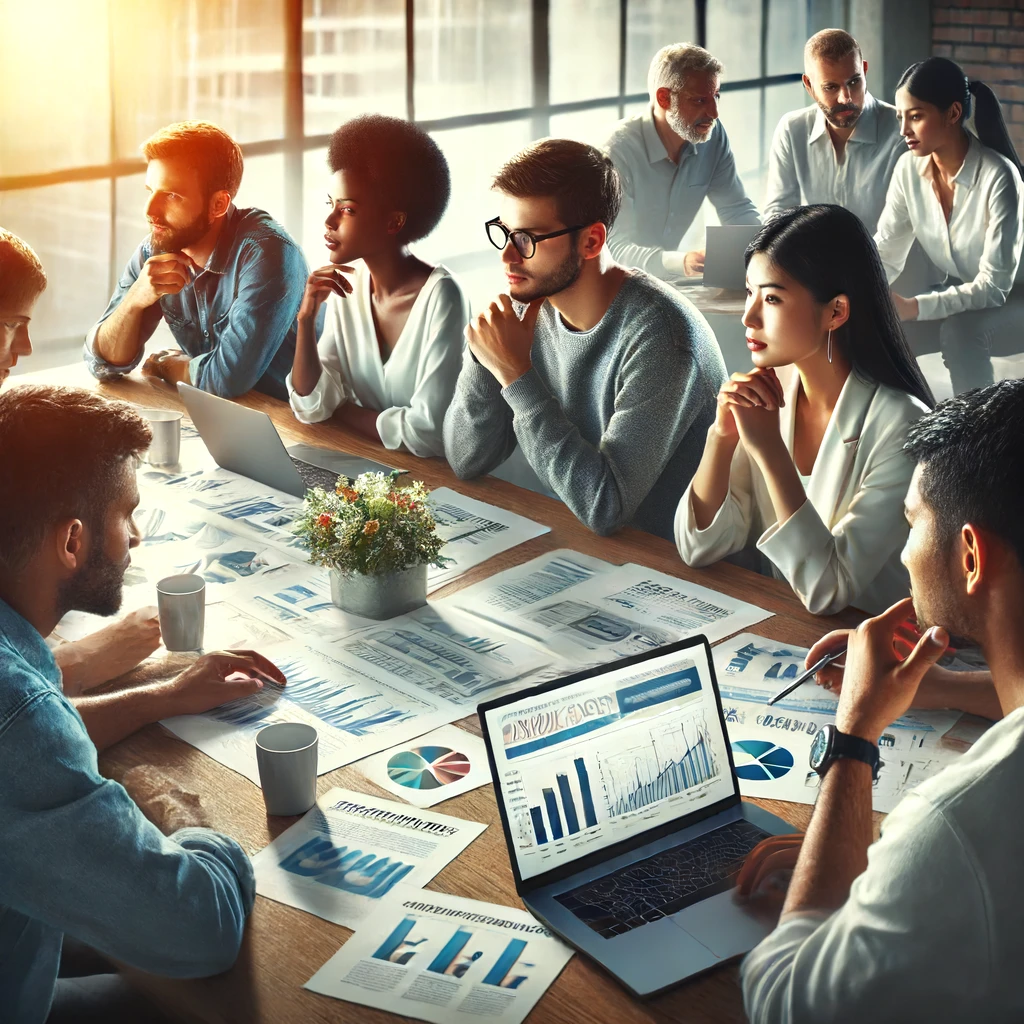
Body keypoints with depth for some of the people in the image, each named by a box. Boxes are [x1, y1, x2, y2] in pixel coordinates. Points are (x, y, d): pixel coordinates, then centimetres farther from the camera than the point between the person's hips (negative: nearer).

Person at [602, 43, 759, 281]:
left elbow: (737, 210, 3)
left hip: (668, 279, 6)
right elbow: (615, 249, -28)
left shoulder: (713, 135, -4)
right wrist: (680, 263, -45)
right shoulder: (619, 150, -22)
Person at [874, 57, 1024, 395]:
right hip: (957, 292, 6)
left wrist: (915, 307, -41)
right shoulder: (909, 168, -11)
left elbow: (994, 284, -30)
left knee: (960, 329, -36)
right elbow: (885, 254, -7)